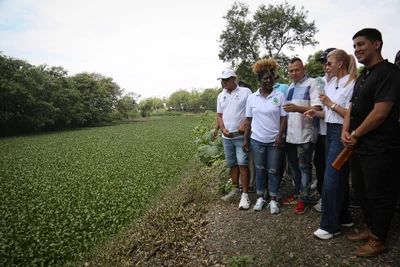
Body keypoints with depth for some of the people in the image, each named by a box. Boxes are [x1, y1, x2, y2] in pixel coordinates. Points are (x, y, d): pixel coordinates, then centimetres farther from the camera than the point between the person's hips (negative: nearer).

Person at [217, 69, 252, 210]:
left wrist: (245, 125, -20)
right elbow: (219, 115, 14)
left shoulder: (245, 92, -4)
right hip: (226, 137, 6)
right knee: (232, 164, 14)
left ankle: (245, 194, 1)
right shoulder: (221, 96, 13)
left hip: (241, 136, -5)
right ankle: (236, 189, 29)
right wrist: (223, 129, -3)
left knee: (242, 164, -7)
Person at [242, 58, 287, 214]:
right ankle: (260, 198, 26)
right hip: (257, 140, 2)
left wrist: (280, 136, -14)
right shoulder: (252, 97, 3)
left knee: (273, 171, 7)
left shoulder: (280, 96, -3)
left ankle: (273, 201, 20)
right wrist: (245, 139, 2)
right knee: (260, 170, 11)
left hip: (275, 140, -1)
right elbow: (248, 120, 5)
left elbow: (284, 118, -3)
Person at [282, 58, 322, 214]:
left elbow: (317, 108, -19)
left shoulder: (312, 84, -8)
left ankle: (304, 199, 14)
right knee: (293, 166, 16)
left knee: (304, 167, 2)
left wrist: (297, 108, -34)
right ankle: (297, 193, 31)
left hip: (305, 134, -7)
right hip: (290, 134, 8)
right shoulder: (290, 88, 16)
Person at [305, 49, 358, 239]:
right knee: (339, 177, 15)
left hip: (342, 133, -9)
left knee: (331, 179, -7)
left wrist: (331, 104, -16)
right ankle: (344, 217, 29)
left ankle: (330, 225, 5)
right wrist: (317, 113, 1)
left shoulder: (352, 84, -13)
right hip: (329, 132, 9)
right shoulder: (330, 85, 13)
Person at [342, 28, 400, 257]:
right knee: (361, 190, 19)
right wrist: (346, 132, 0)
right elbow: (352, 107, 16)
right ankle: (370, 228, 36)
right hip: (359, 146, 9)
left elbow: (380, 113, -21)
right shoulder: (363, 76, 15)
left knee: (379, 194, 5)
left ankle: (379, 240, 21)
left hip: (379, 149, -9)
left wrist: (356, 135, -11)